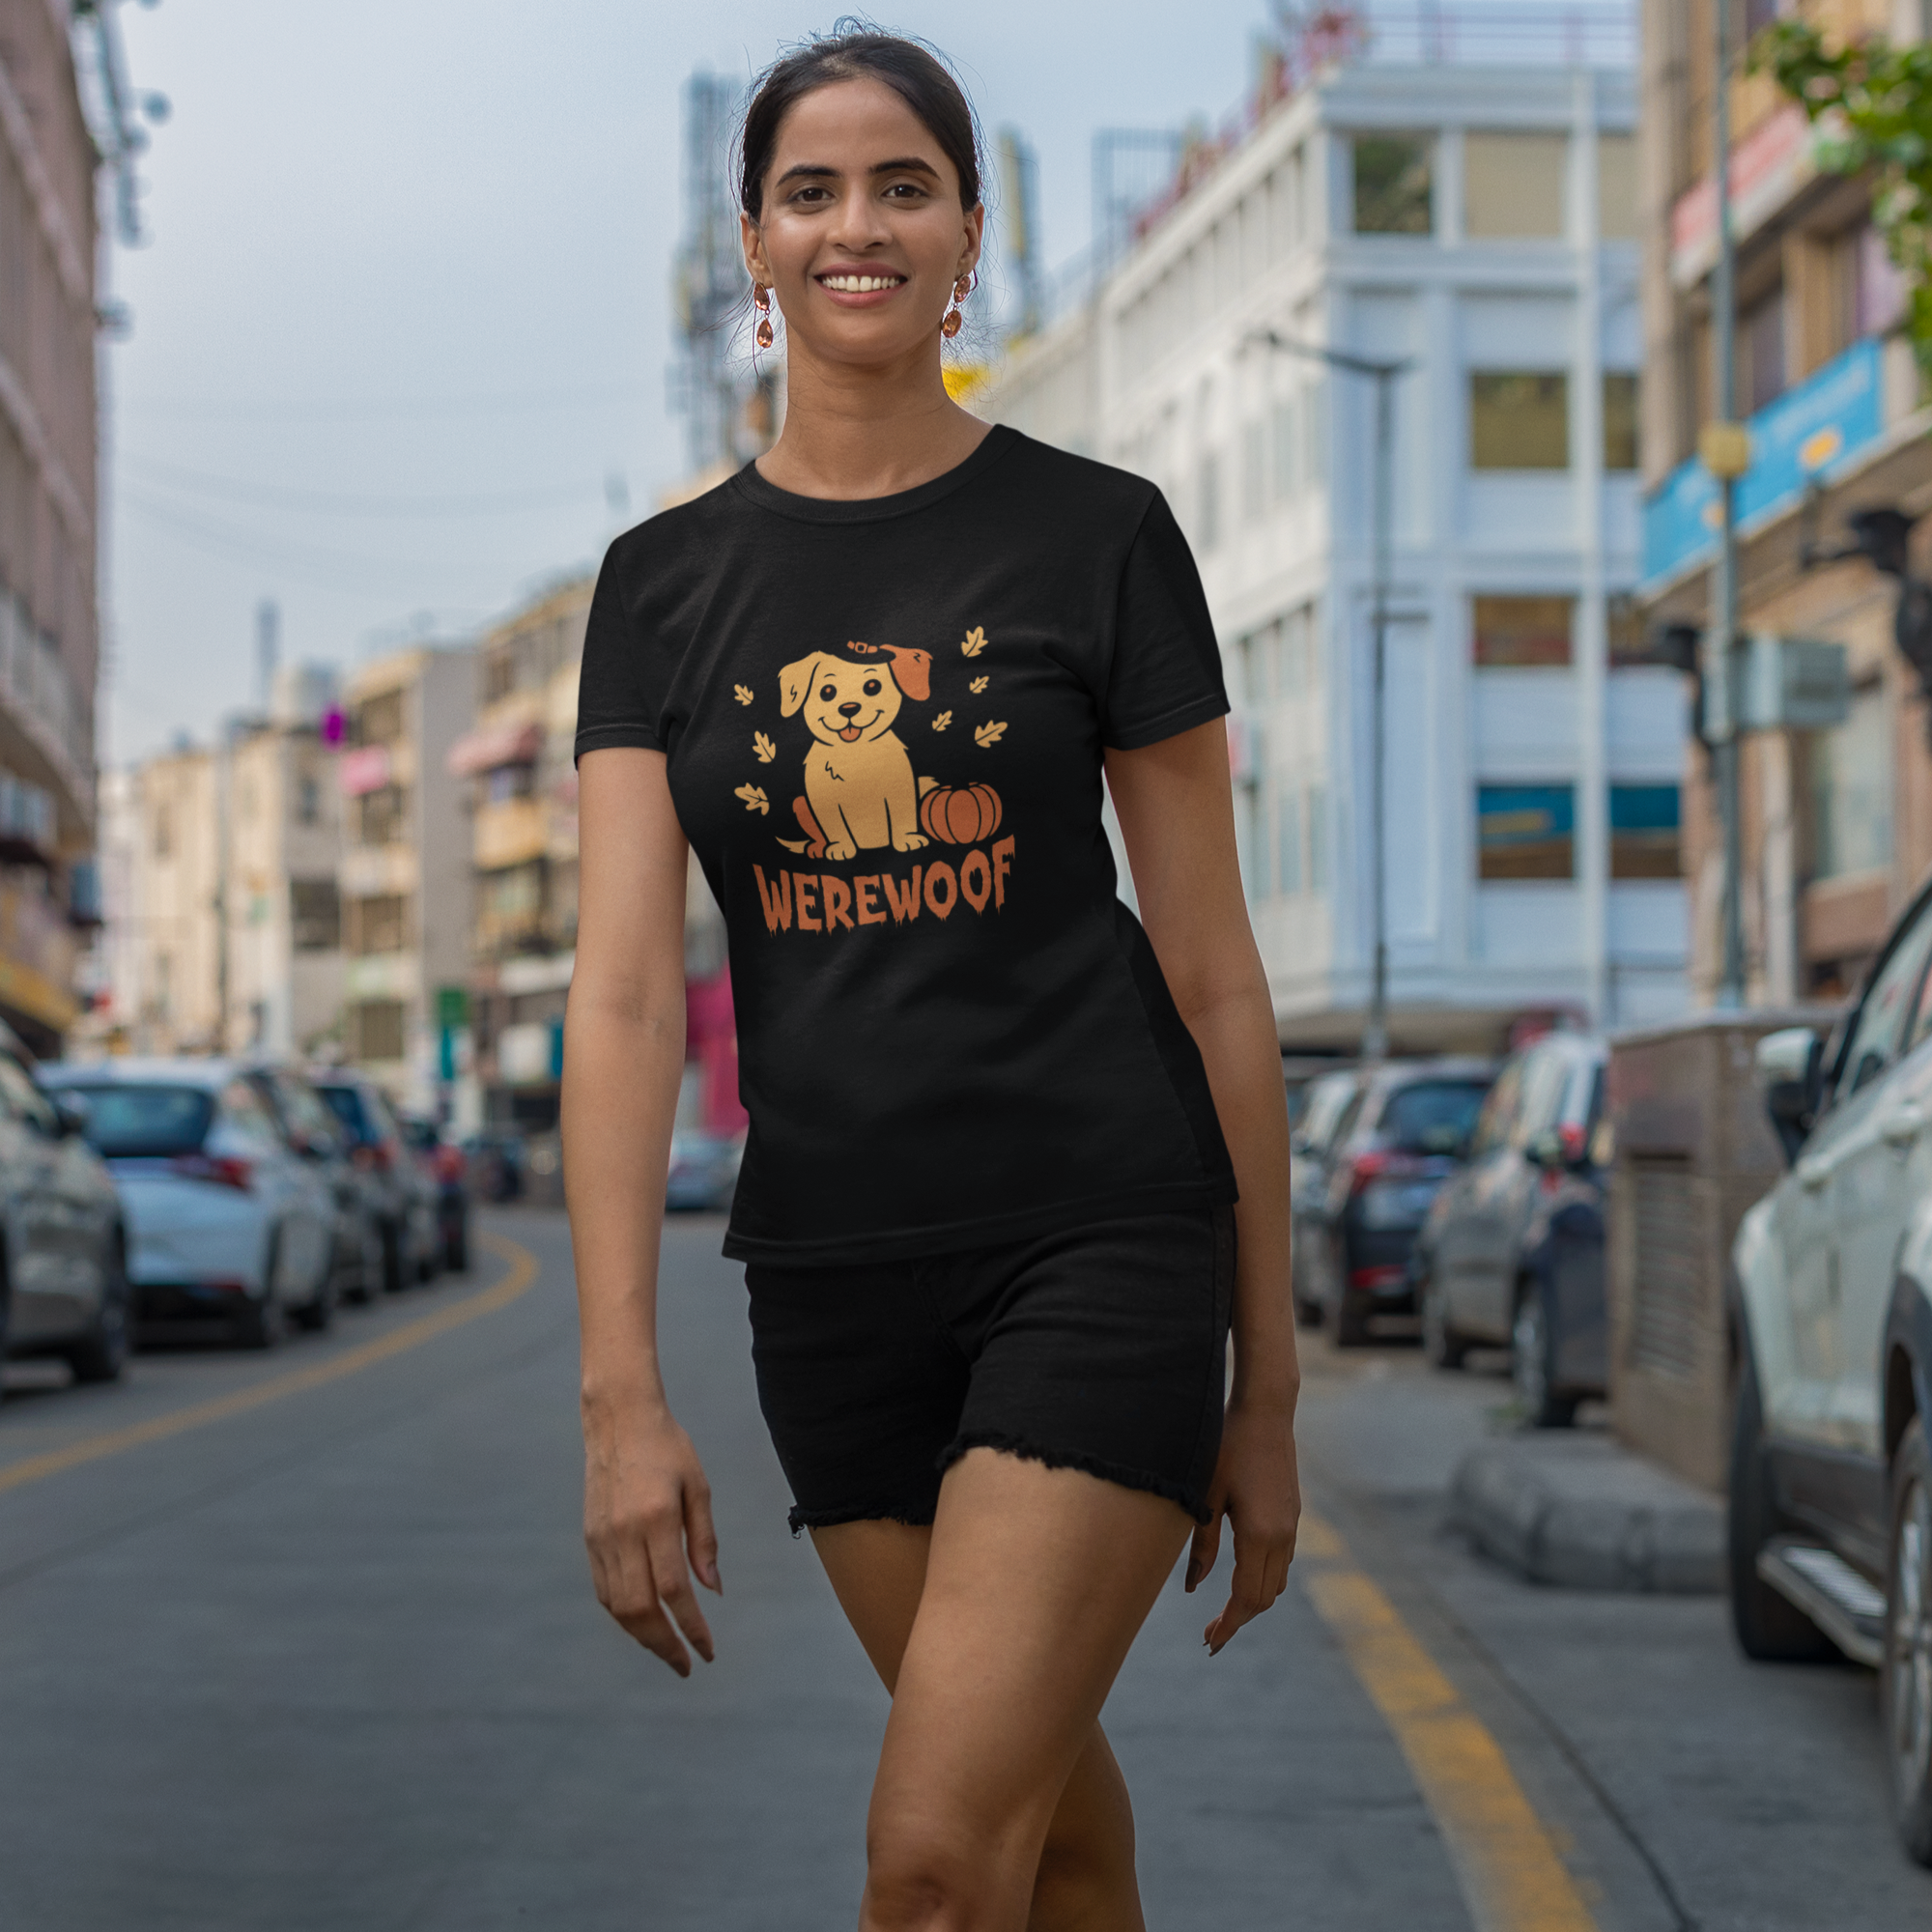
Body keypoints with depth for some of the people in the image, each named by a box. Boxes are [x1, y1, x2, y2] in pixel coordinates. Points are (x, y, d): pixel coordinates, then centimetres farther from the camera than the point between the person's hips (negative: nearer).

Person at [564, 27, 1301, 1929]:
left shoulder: (1098, 536, -1)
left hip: (1102, 1247, -3)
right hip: (830, 1271, 3)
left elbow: (1211, 974, 0)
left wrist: (1267, 1379, 1)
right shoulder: (664, 584, 5)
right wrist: (623, 1397, -14)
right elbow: (623, 992, -4)